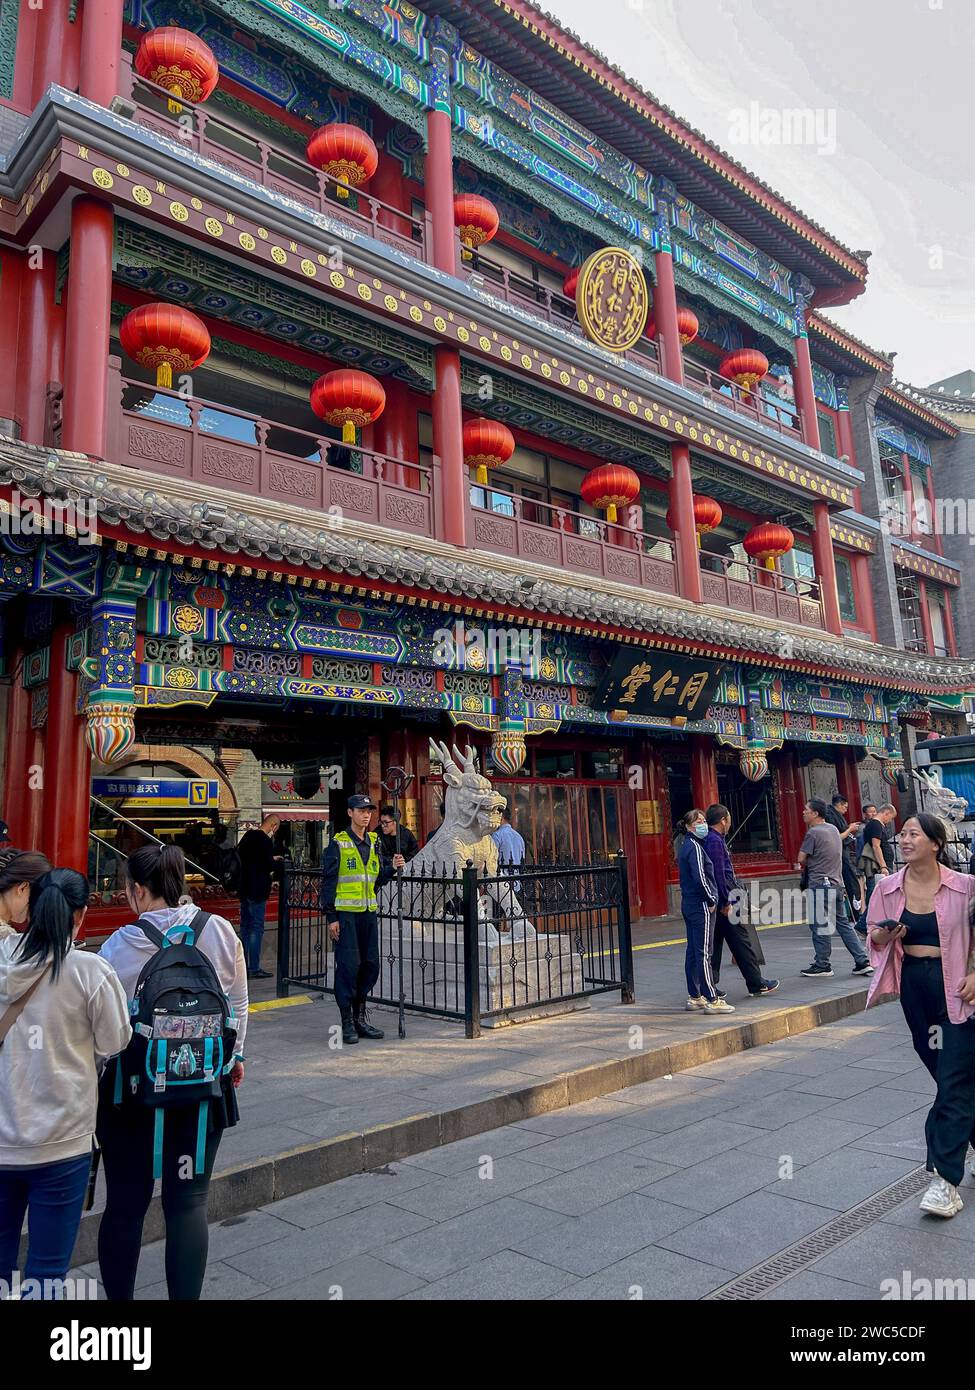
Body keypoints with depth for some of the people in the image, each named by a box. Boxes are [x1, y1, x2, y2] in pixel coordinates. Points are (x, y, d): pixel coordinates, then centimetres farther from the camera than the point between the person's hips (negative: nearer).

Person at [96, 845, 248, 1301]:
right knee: (188, 1202, 11)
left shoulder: (121, 945, -14)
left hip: (132, 1088, -1)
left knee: (124, 1204, 15)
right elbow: (238, 1002, 4)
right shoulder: (219, 931, -7)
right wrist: (235, 1054, 18)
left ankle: (119, 1296, 29)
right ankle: (186, 1295, 18)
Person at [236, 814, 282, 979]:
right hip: (257, 890, -9)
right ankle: (254, 969, -1)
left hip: (244, 888, 9)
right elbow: (269, 866, -20)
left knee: (245, 926, 14)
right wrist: (279, 861, 1)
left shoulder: (248, 836, 9)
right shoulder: (266, 841, -17)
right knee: (256, 928, -3)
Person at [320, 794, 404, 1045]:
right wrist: (331, 917, -10)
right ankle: (347, 1022, 5)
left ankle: (360, 1017, 23)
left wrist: (392, 867, -3)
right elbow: (328, 882, -5)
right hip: (345, 913, -6)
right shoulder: (338, 844, -4)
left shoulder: (374, 843, 13)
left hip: (369, 912, 6)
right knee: (348, 965, -5)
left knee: (370, 965, 9)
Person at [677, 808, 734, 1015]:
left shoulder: (685, 846, 15)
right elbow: (700, 877, -23)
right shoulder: (695, 847, -15)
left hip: (688, 904, 10)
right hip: (701, 905, -10)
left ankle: (694, 997, 18)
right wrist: (711, 900, -12)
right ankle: (712, 1000, -3)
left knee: (693, 952, 12)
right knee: (704, 953, -7)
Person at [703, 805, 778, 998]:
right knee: (741, 942, 1)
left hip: (717, 902, 9)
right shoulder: (715, 841, -16)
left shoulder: (710, 839, 14)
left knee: (714, 944, 10)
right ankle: (757, 984, 11)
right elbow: (719, 874, -20)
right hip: (723, 898, -9)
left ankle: (709, 987, 12)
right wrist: (726, 902, -19)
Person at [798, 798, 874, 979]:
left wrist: (806, 867, 9)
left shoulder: (813, 832, -14)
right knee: (844, 924, 12)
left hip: (820, 884, -9)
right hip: (837, 883, 9)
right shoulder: (833, 829, 13)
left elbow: (801, 859, -11)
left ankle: (822, 965, 7)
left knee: (820, 926, 0)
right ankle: (863, 961, 11)